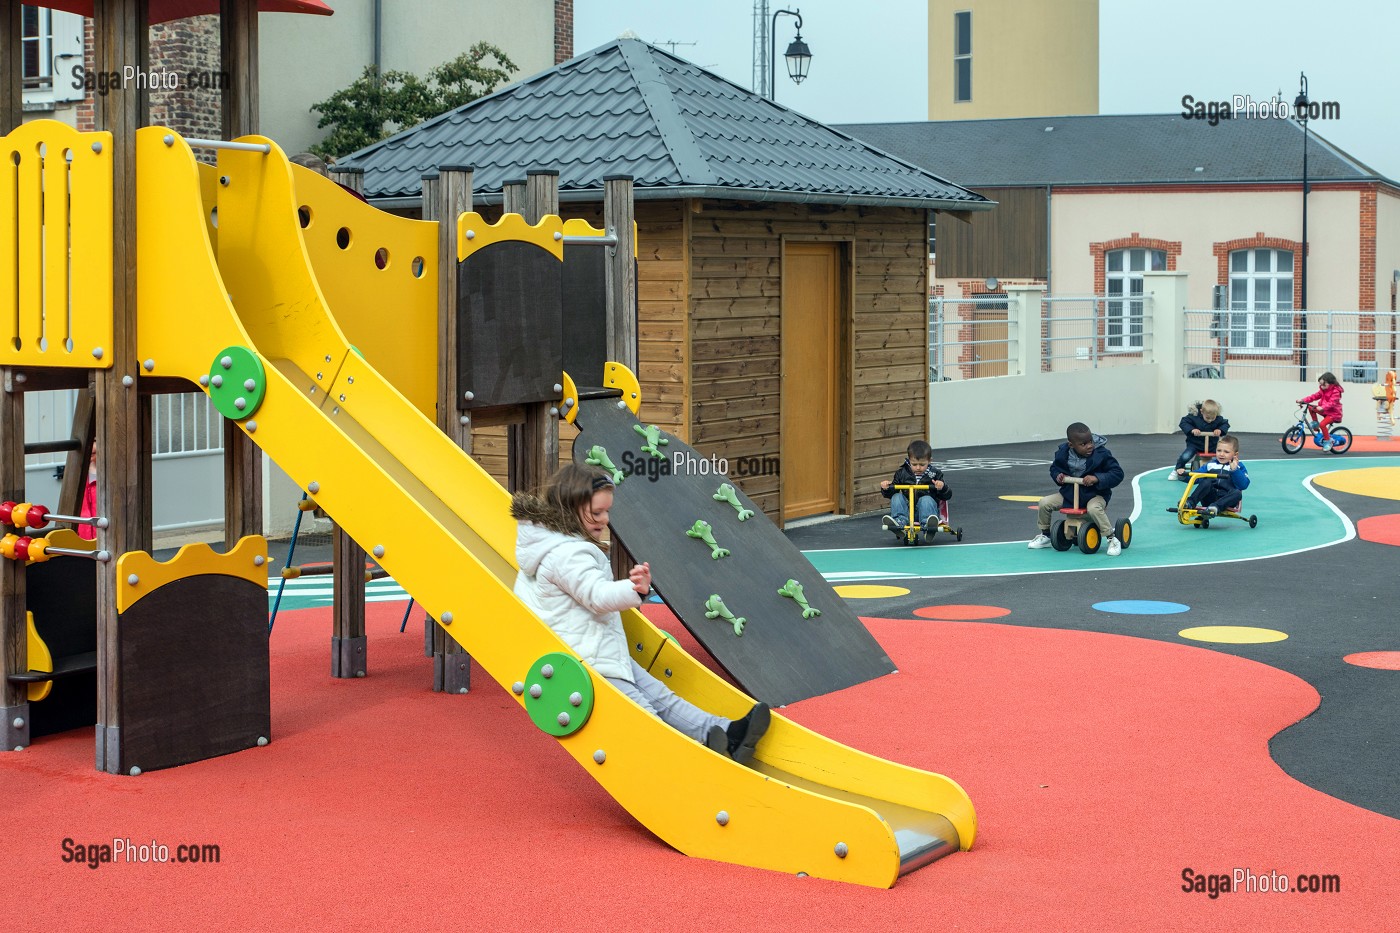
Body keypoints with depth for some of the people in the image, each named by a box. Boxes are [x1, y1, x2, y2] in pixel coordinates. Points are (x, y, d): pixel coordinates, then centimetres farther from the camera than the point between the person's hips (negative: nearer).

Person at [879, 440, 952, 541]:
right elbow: (890, 494, 15)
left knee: (926, 499, -31)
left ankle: (928, 526, -55)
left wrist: (942, 487, -21)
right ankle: (899, 522, -40)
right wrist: (886, 488, -9)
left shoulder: (935, 474, 5)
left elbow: (947, 496, 1)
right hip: (907, 511, 3)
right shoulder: (902, 473, 10)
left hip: (927, 509, -3)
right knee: (896, 497, -17)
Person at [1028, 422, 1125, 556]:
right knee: (1045, 503, -9)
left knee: (1094, 508, -38)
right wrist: (1058, 475, -12)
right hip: (1070, 492, 4)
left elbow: (1117, 473, -17)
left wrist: (1097, 478, -31)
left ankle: (1112, 539, -21)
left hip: (1095, 493, -4)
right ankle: (1045, 536, 15)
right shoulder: (1063, 453, -8)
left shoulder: (1101, 454, -19)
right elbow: (1055, 468, 12)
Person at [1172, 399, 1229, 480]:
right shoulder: (1194, 416, -18)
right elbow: (1183, 423, -15)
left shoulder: (1218, 419, -12)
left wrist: (1220, 430, -21)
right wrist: (1192, 430, -31)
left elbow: (1225, 424, 1)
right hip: (1195, 443, -3)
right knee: (1185, 457, -24)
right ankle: (1178, 470, 4)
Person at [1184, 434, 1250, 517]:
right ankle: (1190, 502, -38)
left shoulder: (1238, 466, 10)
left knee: (1237, 493, -33)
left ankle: (1216, 507, -52)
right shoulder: (1211, 465, 19)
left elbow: (1244, 485, -5)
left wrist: (1234, 470, -16)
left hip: (1226, 500, -2)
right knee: (1206, 482, -25)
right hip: (1210, 499, 2)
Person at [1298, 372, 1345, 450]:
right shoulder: (1323, 390, 7)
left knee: (1322, 424, -28)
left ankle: (1328, 441, -13)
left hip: (1333, 413, -8)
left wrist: (1322, 408, -46)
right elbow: (1314, 396, 2)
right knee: (1310, 407, -5)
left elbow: (1332, 403, -31)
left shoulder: (1335, 392, -19)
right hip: (1324, 411, 8)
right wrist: (1303, 400, -10)